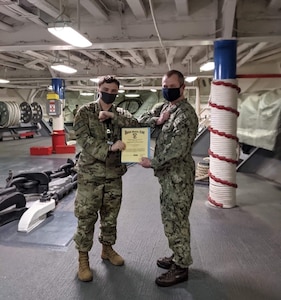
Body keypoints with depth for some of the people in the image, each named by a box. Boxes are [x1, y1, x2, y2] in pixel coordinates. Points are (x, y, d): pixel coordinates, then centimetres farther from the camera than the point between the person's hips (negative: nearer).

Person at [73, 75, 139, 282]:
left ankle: (107, 249, 38)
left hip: (114, 174, 4)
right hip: (90, 174, -4)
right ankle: (83, 258, 22)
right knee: (86, 218, 5)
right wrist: (110, 147, -26)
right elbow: (84, 141, -15)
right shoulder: (85, 112, -5)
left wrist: (112, 115, -20)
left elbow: (136, 125, -12)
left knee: (110, 217, 17)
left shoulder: (120, 113, 7)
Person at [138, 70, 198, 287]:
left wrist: (152, 163, -19)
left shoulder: (186, 113, -17)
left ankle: (181, 267, 15)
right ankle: (178, 256, 35)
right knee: (170, 218, 19)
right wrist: (157, 120, -10)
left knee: (176, 221, 0)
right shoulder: (164, 107, 12)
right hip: (168, 173, 9)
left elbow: (178, 148, -25)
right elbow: (142, 120, 9)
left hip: (178, 175, -9)